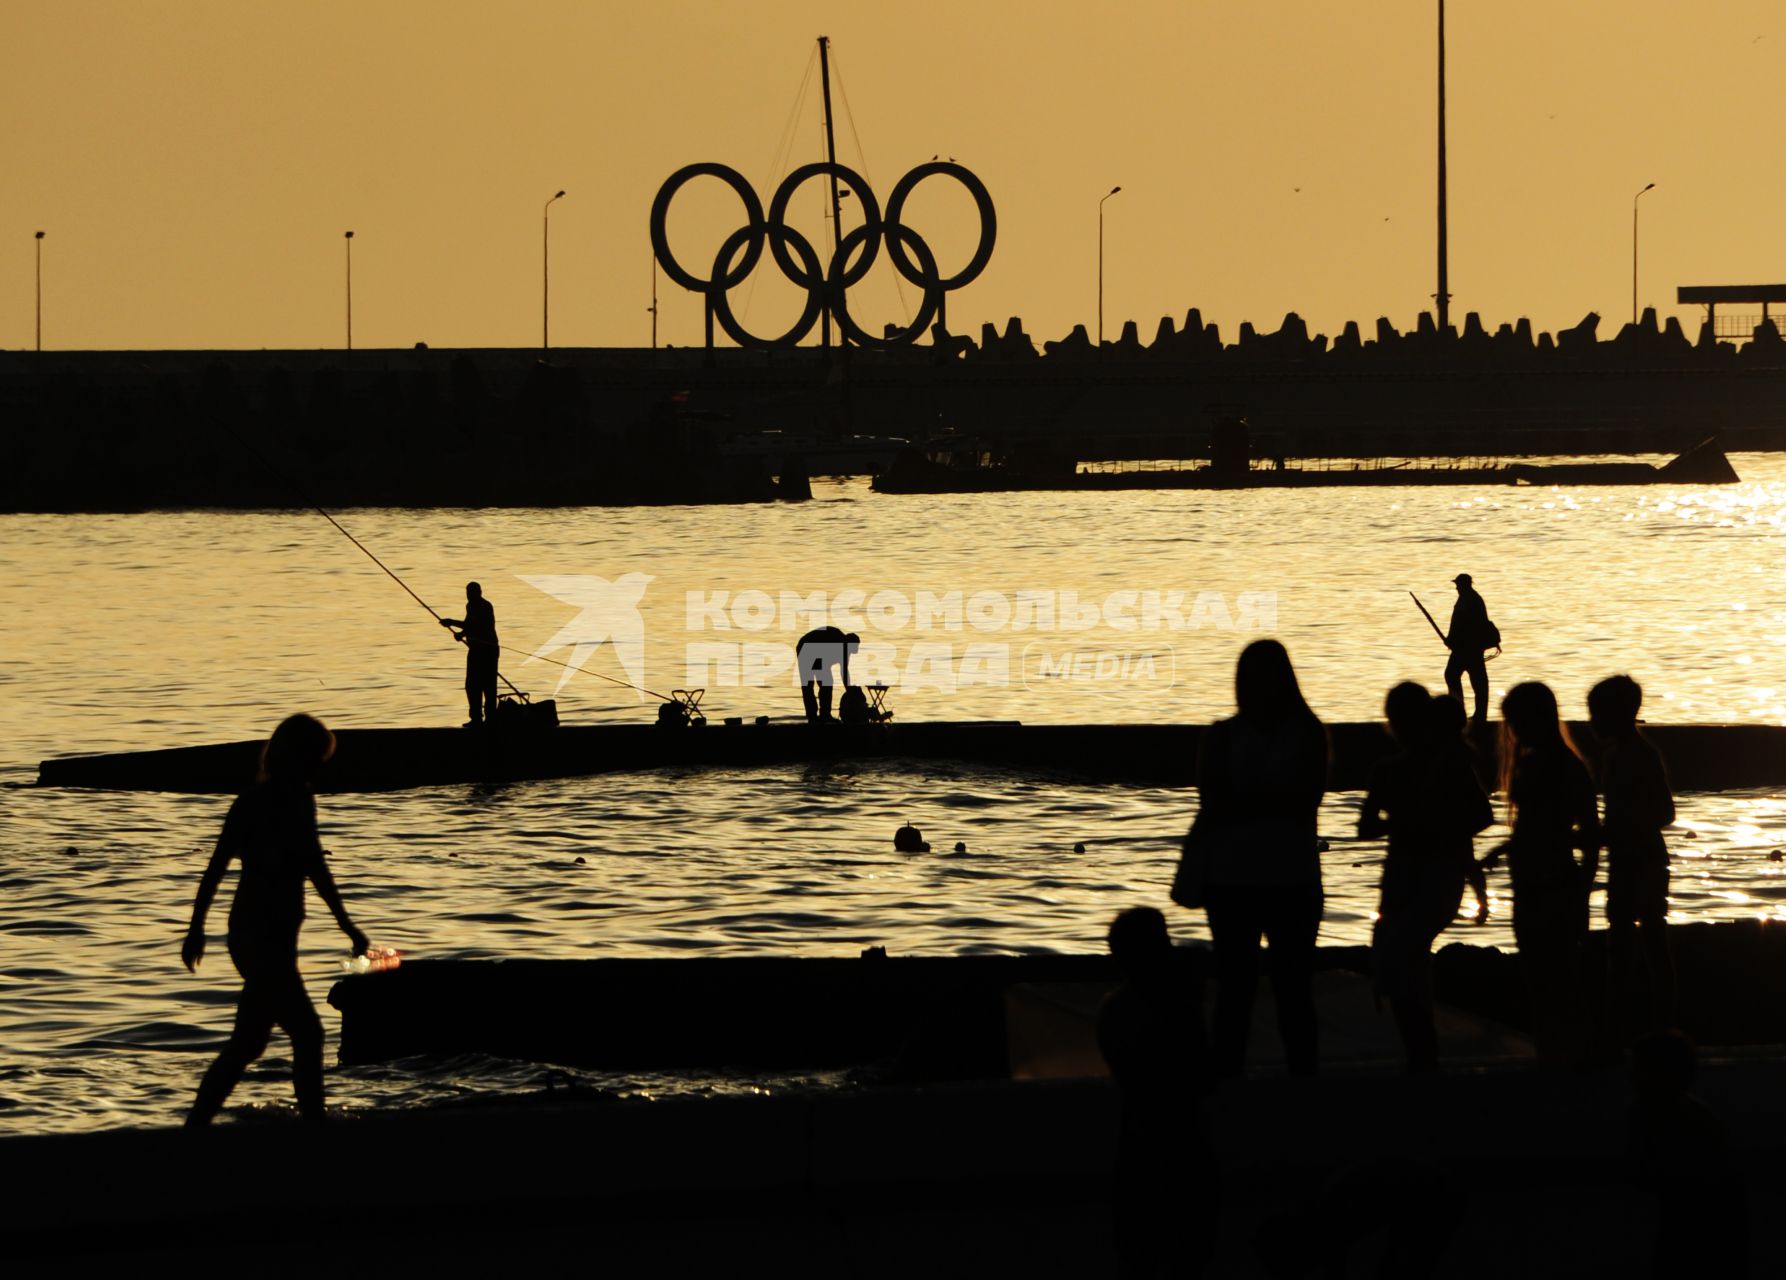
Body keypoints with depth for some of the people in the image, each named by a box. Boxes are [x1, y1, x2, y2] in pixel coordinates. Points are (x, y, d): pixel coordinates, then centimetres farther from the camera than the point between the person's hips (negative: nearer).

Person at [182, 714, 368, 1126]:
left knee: (248, 1043, 11)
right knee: (306, 1034, -7)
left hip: (279, 936, 9)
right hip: (256, 934, -9)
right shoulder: (254, 803, -13)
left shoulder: (299, 802, 11)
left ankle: (195, 1127, 14)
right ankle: (314, 1125, -3)